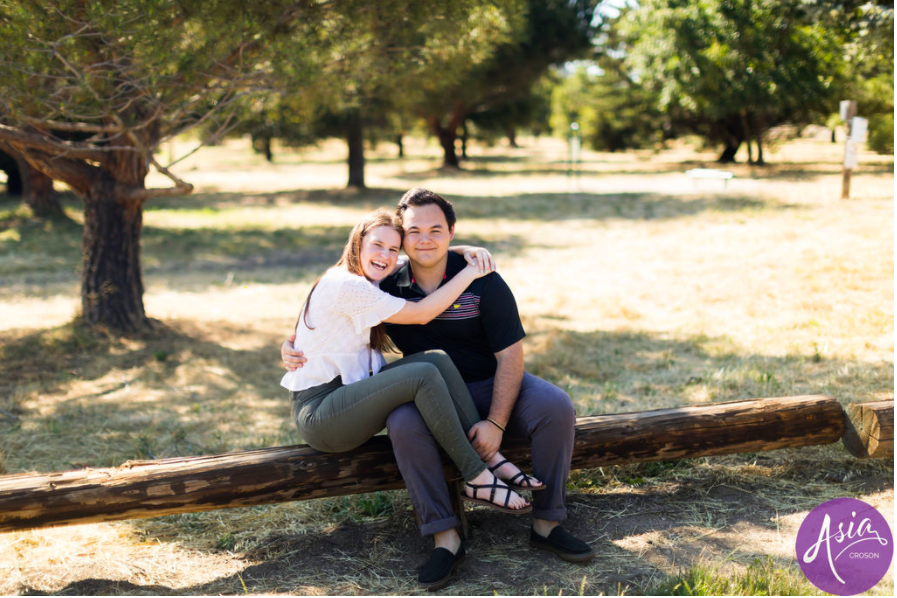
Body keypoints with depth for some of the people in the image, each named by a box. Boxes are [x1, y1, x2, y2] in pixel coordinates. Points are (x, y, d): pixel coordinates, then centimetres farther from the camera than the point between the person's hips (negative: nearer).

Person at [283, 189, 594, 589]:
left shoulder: (482, 282, -10)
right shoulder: (387, 288, -3)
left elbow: (510, 355, -11)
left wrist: (496, 423, -20)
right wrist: (292, 347, -9)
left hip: (492, 388, 0)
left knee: (556, 407, -27)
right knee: (402, 422, -34)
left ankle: (546, 524, -14)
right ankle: (445, 537, -28)